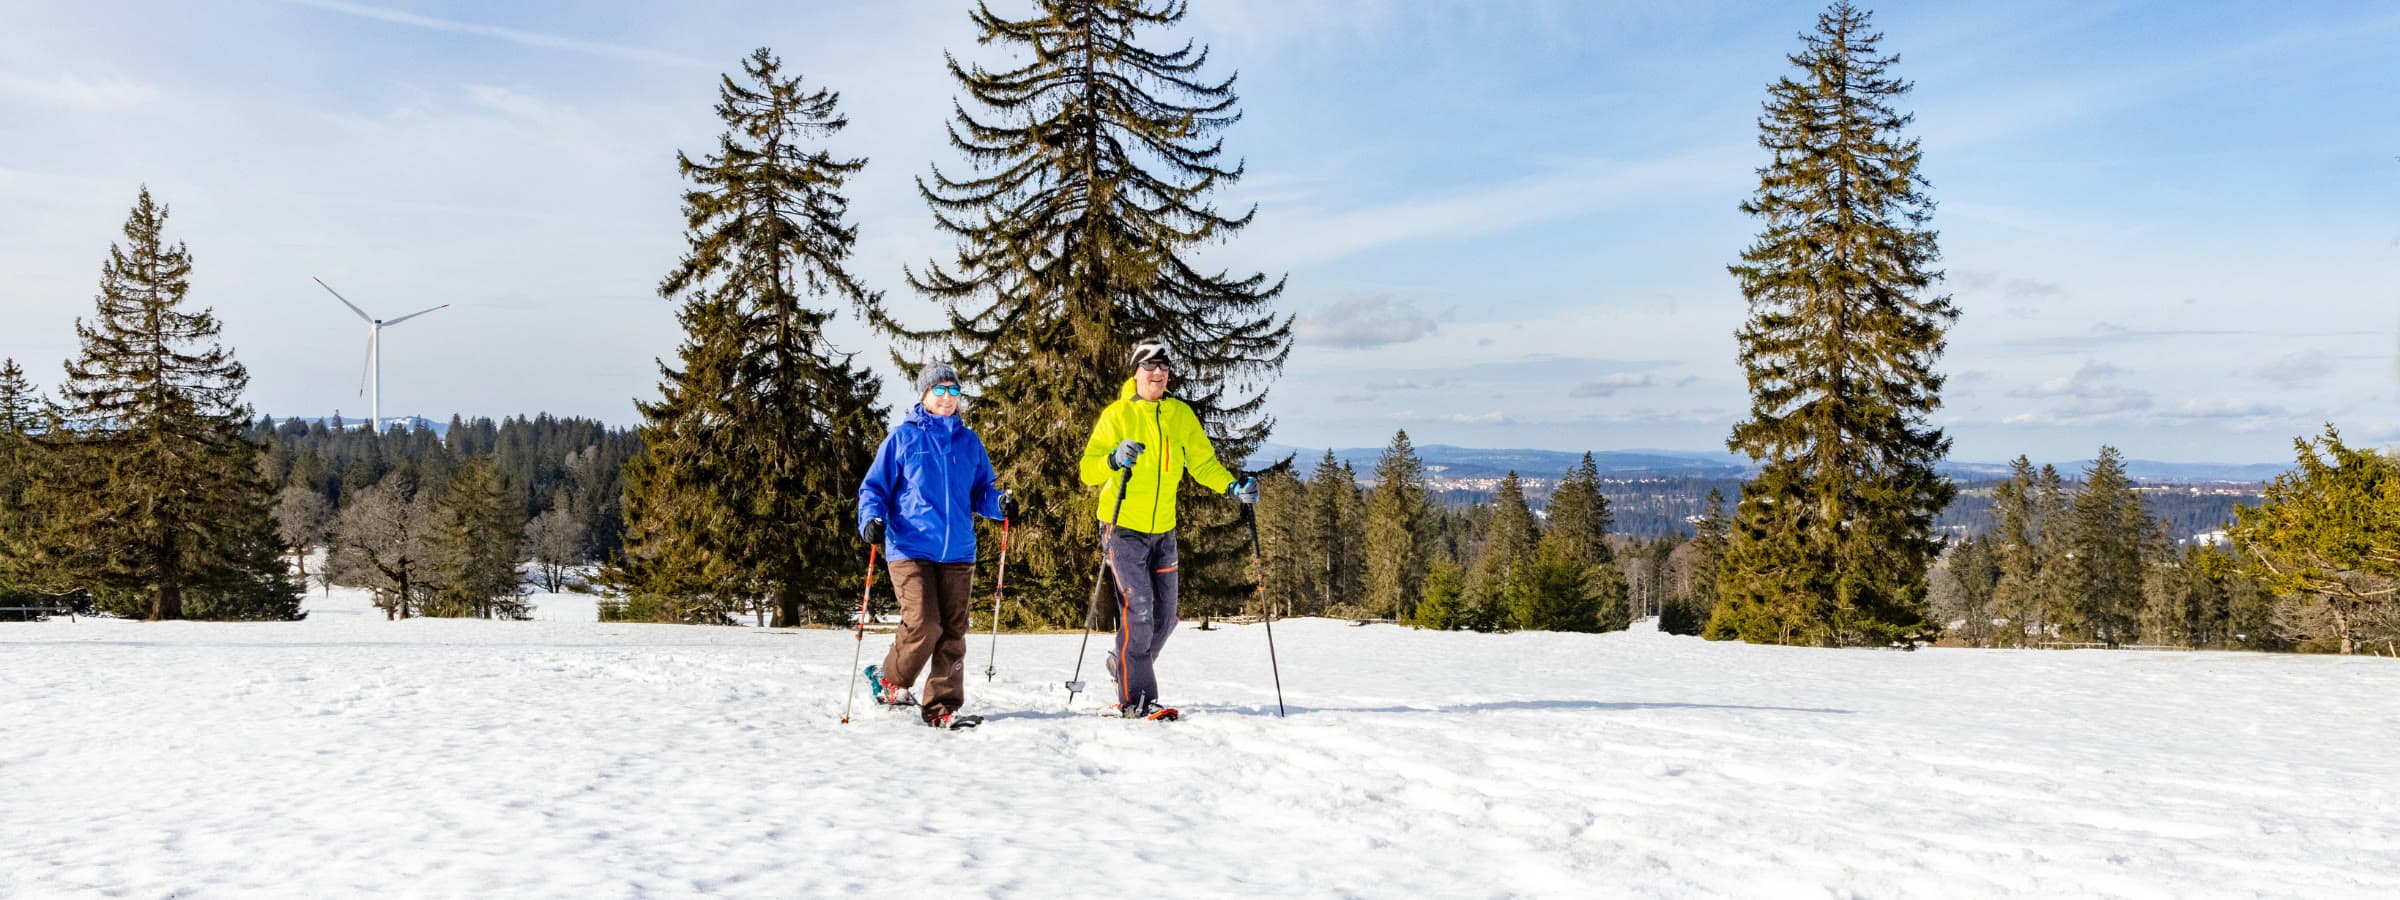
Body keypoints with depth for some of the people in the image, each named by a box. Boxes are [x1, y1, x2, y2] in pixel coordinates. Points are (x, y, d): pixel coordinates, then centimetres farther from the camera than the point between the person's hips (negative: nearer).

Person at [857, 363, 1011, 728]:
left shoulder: (969, 441, 15)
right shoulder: (902, 437, 5)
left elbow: (979, 491, 18)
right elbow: (874, 486, 6)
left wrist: (999, 503, -4)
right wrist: (871, 519, -13)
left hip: (958, 552, 4)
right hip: (911, 550, -4)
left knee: (953, 631, 2)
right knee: (923, 625, -15)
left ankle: (942, 707, 10)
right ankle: (889, 681, 11)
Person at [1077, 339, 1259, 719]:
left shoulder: (1181, 415, 7)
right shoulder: (1117, 414, -5)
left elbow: (1203, 461, 10)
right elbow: (1088, 470, -10)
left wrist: (1233, 486, -7)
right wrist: (1114, 459, -31)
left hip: (1163, 530, 5)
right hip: (1124, 528, -5)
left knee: (1164, 617, 10)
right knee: (1138, 610, -13)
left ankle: (1126, 665, 36)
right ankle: (1135, 699, -3)